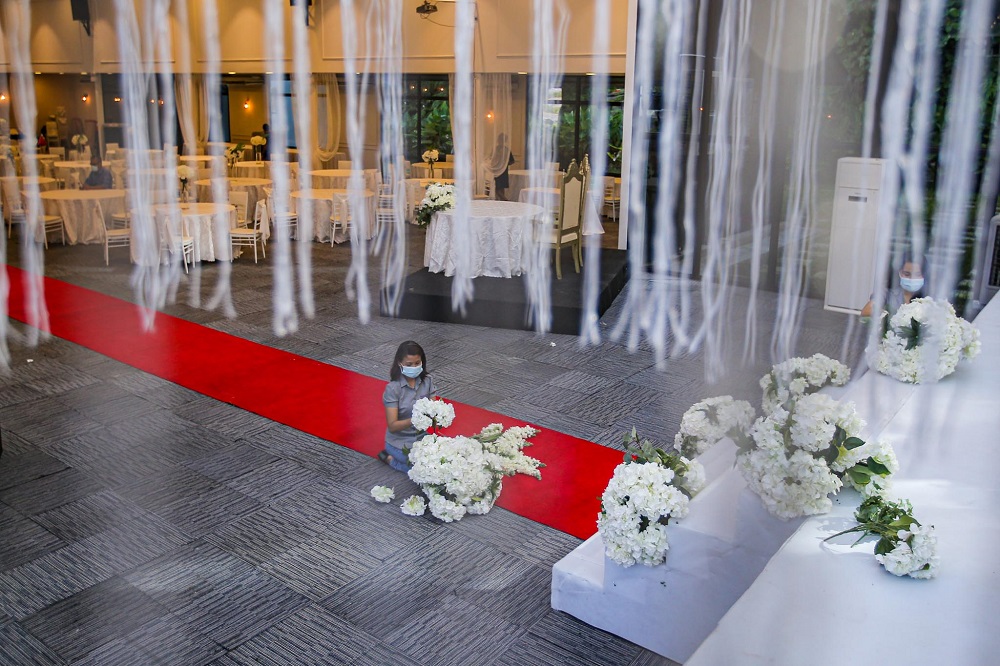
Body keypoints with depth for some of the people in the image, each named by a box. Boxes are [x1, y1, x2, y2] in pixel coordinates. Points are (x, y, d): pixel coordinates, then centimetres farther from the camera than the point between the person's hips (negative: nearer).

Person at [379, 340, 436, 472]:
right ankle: (391, 459, 2)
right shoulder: (392, 388, -17)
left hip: (421, 437, 5)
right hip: (399, 442, -5)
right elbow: (392, 426, -18)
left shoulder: (427, 381, -3)